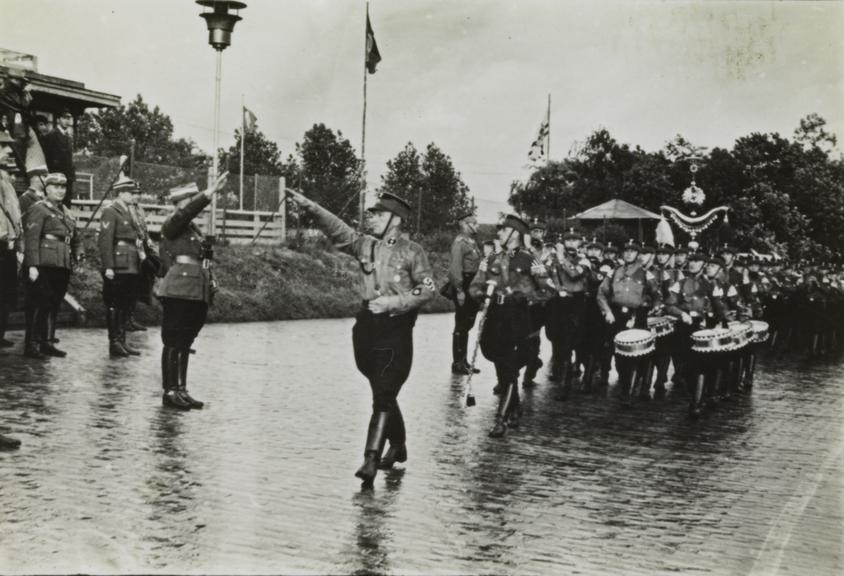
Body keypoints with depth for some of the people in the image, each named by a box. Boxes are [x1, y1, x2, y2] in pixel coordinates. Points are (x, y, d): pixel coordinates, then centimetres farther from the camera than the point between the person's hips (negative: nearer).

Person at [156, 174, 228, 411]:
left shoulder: (193, 229, 20)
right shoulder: (172, 224, -4)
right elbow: (187, 211, -23)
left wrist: (210, 282, 15)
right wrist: (212, 191, -28)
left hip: (196, 293, 9)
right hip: (179, 292, -8)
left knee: (185, 343, 10)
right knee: (173, 343, -5)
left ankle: (181, 390, 13)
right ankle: (170, 392, -2)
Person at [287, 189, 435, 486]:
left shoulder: (412, 252, -3)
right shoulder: (365, 245, 9)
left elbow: (428, 289, -5)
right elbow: (336, 228, -1)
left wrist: (394, 301, -15)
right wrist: (309, 206, -13)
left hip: (396, 329, -5)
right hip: (367, 325, 5)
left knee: (383, 396, -11)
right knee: (383, 393, 17)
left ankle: (371, 460, -15)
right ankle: (398, 446, 35)